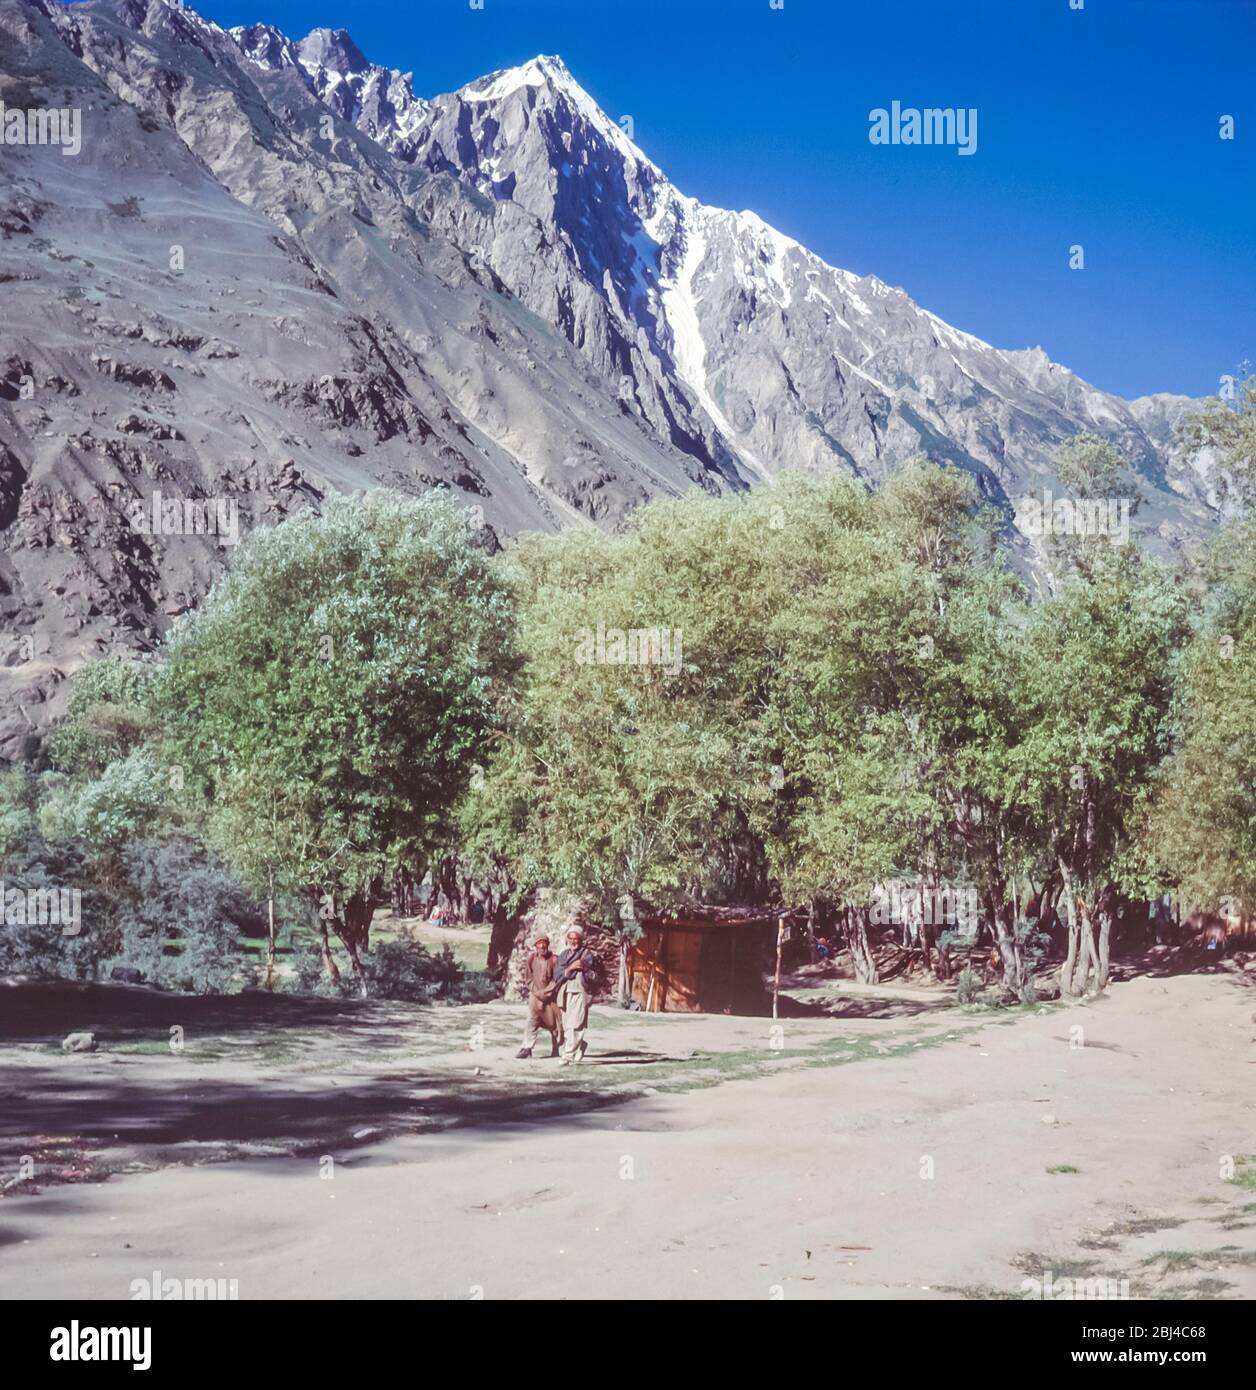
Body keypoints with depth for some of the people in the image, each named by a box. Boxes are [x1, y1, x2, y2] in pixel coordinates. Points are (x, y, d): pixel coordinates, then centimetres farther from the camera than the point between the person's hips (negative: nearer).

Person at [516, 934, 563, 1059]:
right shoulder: (531, 959, 2)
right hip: (535, 995, 1)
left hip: (551, 996, -1)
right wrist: (537, 993, -4)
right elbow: (528, 978, 6)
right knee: (532, 1021, -8)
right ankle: (527, 1048, -10)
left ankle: (555, 1050, 14)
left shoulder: (554, 959, -5)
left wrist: (546, 992, -10)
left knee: (553, 1023, 4)